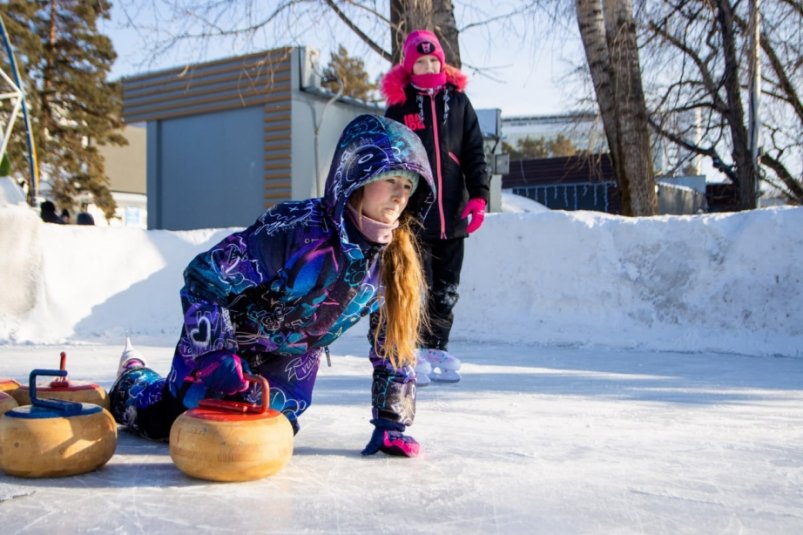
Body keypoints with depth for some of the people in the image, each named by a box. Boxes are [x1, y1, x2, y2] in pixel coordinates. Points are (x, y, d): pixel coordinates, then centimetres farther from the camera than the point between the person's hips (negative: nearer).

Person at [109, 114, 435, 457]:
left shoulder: (396, 258, -18)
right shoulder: (298, 229, -35)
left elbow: (395, 341, -8)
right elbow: (202, 277, -29)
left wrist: (390, 423, -9)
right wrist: (214, 356, -35)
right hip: (227, 342, -5)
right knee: (171, 423, 4)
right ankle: (131, 381, 39)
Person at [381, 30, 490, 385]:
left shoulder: (458, 101, 9)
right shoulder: (398, 107, 3)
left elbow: (474, 153, 7)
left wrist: (478, 196, -3)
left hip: (452, 215, 3)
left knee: (445, 291, 9)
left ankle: (436, 348, 21)